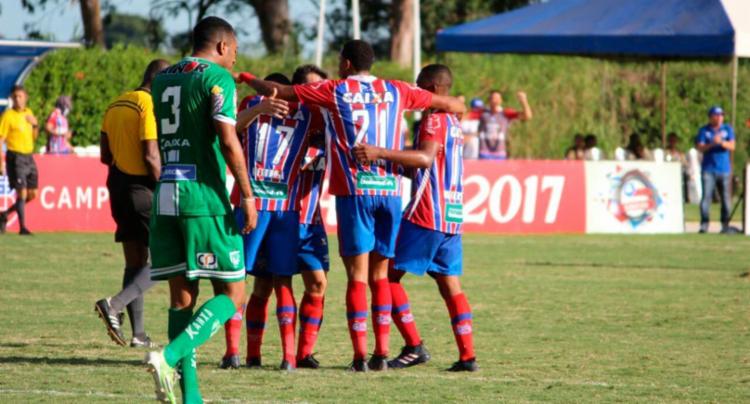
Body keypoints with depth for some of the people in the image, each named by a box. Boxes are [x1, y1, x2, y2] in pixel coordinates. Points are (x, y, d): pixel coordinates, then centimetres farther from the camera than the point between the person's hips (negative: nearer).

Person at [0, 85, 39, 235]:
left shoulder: (28, 113, 11)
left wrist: (35, 125, 0)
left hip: (29, 156, 7)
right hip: (16, 157, -7)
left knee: (32, 194, 8)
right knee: (22, 193, -10)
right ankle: (22, 227, -4)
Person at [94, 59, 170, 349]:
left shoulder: (116, 105, 11)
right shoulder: (151, 105, -14)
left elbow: (105, 156, 12)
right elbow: (150, 155, -20)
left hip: (118, 186, 8)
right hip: (144, 189, -8)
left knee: (135, 263, 13)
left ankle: (138, 334, 12)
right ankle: (114, 305, -17)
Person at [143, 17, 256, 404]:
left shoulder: (162, 78, 16)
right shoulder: (218, 78, -5)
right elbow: (228, 140, -15)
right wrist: (247, 195, -10)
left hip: (165, 196, 7)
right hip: (204, 197, -7)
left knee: (182, 295, 8)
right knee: (231, 294, 0)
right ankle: (169, 356, -20)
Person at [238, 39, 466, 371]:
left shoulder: (335, 91, 3)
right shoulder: (395, 91, 11)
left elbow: (279, 92, 6)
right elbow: (448, 104, 19)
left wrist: (248, 79, 25)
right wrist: (457, 105, 43)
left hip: (354, 191, -3)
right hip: (390, 190, 3)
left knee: (357, 275, -2)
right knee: (380, 274, 10)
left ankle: (360, 356, -6)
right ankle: (381, 353, 6)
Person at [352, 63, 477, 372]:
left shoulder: (435, 119, -10)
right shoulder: (454, 123, 19)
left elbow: (426, 158, -27)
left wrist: (381, 153, -35)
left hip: (426, 215, -9)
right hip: (452, 216, 9)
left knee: (389, 274, -3)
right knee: (450, 284, 8)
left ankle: (414, 346, -8)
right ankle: (467, 355, 2)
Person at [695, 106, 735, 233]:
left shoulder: (728, 129, 9)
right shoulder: (704, 131, 5)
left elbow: (732, 147, -1)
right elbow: (700, 148, -4)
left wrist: (722, 142, -20)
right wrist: (712, 143, -20)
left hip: (724, 169, 2)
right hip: (708, 169, -2)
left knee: (726, 198, 1)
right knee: (706, 196, -10)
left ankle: (725, 225, 8)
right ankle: (704, 225, -10)